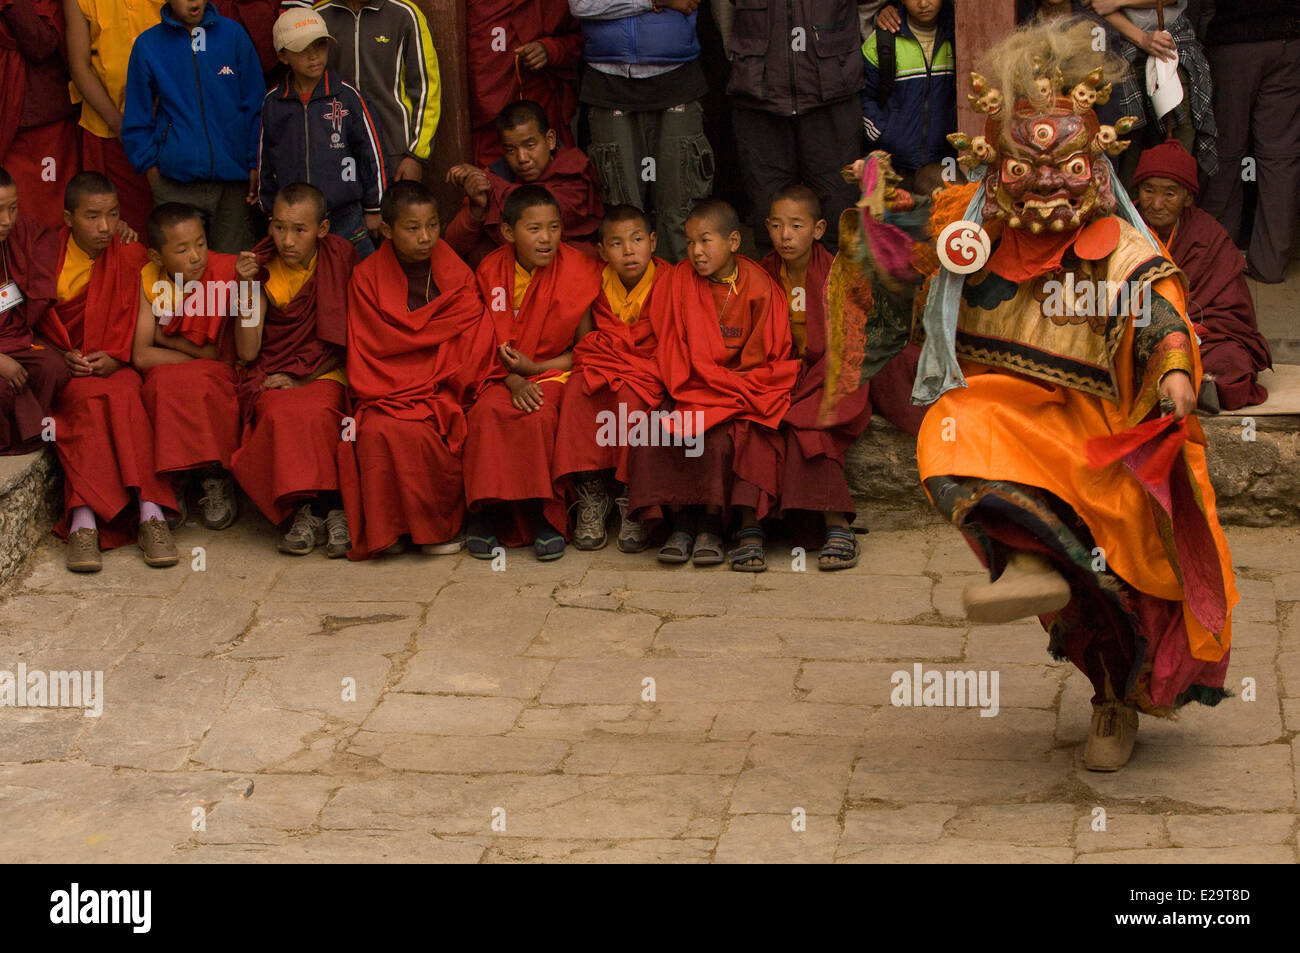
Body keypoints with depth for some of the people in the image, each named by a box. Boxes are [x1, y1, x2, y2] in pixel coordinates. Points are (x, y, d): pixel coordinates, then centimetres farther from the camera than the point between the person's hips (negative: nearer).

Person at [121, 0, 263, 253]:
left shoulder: (233, 34, 3)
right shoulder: (148, 45, 2)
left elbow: (255, 106, 6)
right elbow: (136, 119, 9)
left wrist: (255, 164, 1)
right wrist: (149, 165, 3)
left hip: (233, 177, 0)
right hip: (175, 183, 0)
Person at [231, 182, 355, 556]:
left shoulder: (340, 257, 1)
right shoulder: (263, 268, 1)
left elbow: (345, 341, 3)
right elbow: (247, 351, -5)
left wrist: (303, 379, -8)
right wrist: (247, 288, -14)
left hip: (324, 373, -1)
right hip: (272, 377, 1)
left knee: (317, 413, -35)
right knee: (279, 414, -34)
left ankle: (309, 510, -32)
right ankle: (306, 508, -33)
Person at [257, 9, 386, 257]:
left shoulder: (347, 96, -3)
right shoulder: (273, 103, 4)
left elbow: (371, 152, 2)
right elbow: (265, 161, 14)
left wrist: (373, 209, 5)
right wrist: (271, 211, 17)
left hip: (345, 219, -2)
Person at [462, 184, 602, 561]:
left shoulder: (577, 272, -5)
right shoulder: (491, 272, 1)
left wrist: (534, 368, -12)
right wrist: (513, 381, -15)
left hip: (556, 371, -2)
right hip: (506, 375, 2)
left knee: (537, 416, -33)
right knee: (486, 412, -30)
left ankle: (543, 516, -22)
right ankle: (485, 512, -21)